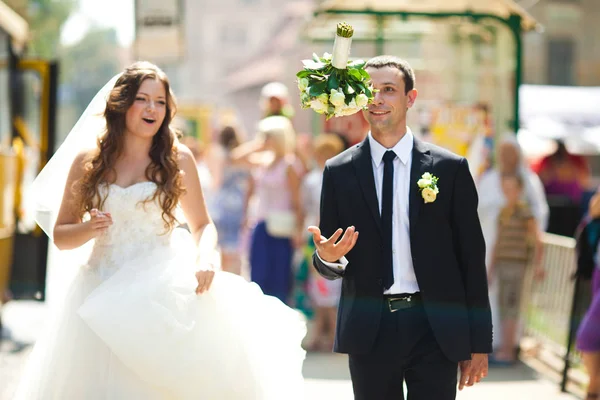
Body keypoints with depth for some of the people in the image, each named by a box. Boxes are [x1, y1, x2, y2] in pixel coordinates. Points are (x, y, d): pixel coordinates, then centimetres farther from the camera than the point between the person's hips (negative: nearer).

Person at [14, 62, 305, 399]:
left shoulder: (178, 159, 6)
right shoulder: (86, 162, 7)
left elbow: (202, 225, 11)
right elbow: (60, 234, 11)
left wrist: (205, 259, -9)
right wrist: (88, 229, -10)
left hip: (162, 291, -1)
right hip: (103, 293, 1)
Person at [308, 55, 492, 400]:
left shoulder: (450, 168, 1)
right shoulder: (339, 172, 5)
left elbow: (471, 257, 2)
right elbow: (328, 265, 9)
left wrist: (479, 342, 0)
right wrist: (327, 257, -16)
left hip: (435, 330, -1)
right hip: (369, 330, 1)